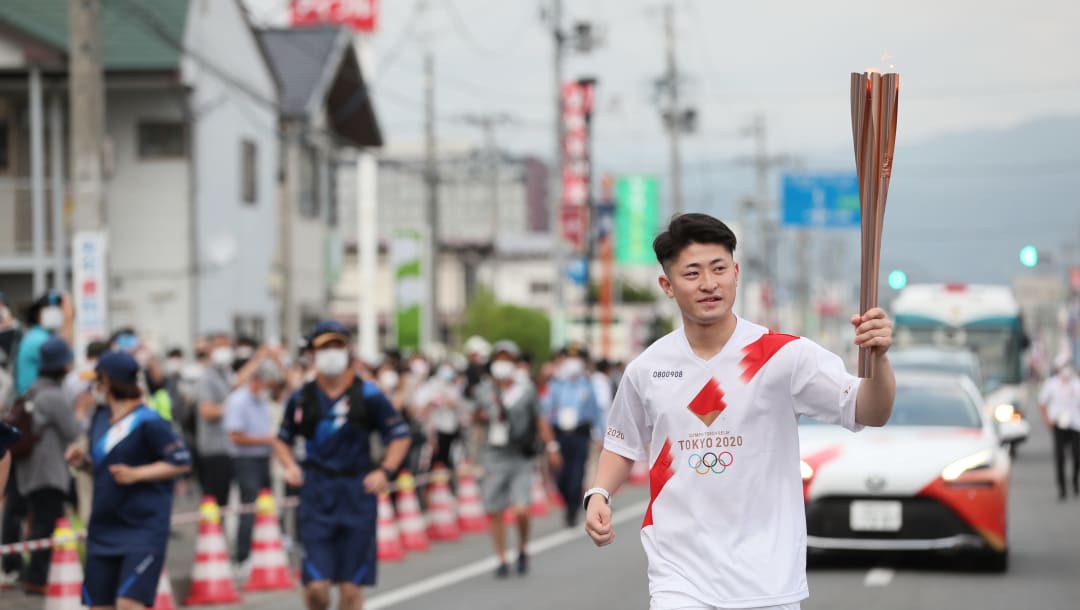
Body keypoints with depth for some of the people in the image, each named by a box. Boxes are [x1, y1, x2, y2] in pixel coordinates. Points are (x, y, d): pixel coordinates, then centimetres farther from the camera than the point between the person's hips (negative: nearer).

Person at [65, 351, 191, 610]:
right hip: (104, 528, 8)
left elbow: (180, 462, -12)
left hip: (143, 529, -8)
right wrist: (84, 459, 1)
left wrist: (137, 474, -19)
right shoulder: (100, 418, 10)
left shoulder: (148, 422, -13)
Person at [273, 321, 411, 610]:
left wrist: (385, 471, -7)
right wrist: (290, 466, 1)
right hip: (316, 493, 1)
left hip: (357, 494, -1)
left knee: (351, 587, 0)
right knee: (316, 586, -8)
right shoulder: (301, 398, 5)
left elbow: (400, 435, 6)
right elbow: (282, 439, 19)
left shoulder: (367, 395, 0)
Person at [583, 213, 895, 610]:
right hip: (680, 575, 1)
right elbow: (623, 444, 19)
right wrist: (598, 496, 0)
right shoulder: (647, 370, 2)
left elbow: (870, 413, -19)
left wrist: (877, 357, -38)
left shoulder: (785, 355, -9)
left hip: (768, 576, -1)